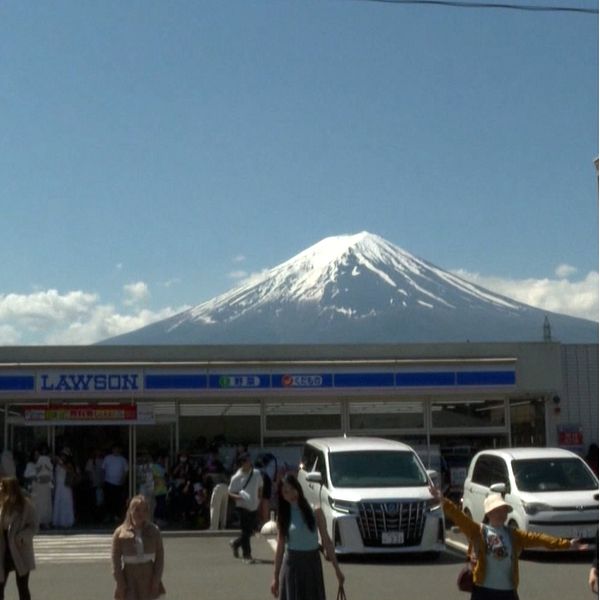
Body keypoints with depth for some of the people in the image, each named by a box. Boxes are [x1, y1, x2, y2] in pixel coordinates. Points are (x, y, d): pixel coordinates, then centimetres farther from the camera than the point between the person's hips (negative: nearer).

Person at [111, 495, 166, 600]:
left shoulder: (154, 531, 0)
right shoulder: (120, 533, -5)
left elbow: (160, 556, 2)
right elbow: (115, 560, -4)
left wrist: (156, 580, -5)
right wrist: (120, 584, -9)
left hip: (149, 580, 2)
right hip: (129, 581, -2)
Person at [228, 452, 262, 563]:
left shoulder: (257, 474, -1)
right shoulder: (236, 478, -11)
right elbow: (230, 493, -4)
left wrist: (259, 498, 4)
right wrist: (238, 497, -23)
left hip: (254, 507, 5)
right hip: (243, 507, -5)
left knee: (250, 531, 10)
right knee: (246, 531, -4)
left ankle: (235, 543, 36)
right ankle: (247, 555, 10)